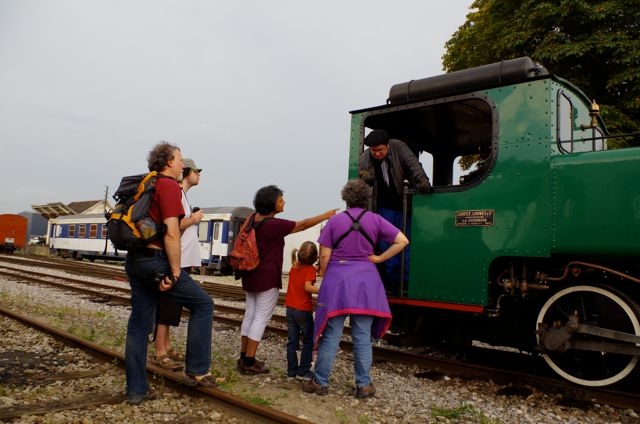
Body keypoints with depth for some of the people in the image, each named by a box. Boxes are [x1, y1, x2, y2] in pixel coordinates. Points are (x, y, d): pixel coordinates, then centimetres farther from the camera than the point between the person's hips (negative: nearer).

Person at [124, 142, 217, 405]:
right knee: (203, 304, 5)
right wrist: (175, 272, -16)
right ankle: (197, 371, 7)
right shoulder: (169, 185, -10)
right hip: (157, 260, -9)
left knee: (139, 324, 12)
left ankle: (135, 390, 18)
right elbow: (171, 234, -18)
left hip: (135, 260, 9)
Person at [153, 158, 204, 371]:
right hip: (175, 261, -10)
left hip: (183, 260, 10)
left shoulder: (183, 194, 17)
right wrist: (194, 219, -10)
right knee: (167, 306, -5)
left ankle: (167, 347, 22)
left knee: (173, 306, 14)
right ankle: (160, 353, 0)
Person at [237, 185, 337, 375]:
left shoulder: (253, 220, 7)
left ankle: (244, 358, 19)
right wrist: (327, 215, -1)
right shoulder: (274, 224, -17)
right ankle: (249, 362, 0)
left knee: (250, 315, 13)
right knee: (261, 318, -3)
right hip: (267, 277, -9)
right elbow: (302, 224, -11)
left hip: (250, 276, 9)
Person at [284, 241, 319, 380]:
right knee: (308, 342, 7)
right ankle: (303, 371, 7)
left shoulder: (294, 267, 5)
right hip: (304, 311, -6)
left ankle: (292, 369, 18)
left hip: (290, 309, 6)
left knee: (292, 341, 13)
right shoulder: (310, 269, -13)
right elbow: (308, 287, -25)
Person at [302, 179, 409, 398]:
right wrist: (379, 258, 0)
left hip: (337, 280, -1)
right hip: (365, 282, 1)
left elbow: (325, 255, -3)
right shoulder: (375, 220, 0)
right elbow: (402, 241, -4)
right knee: (363, 337, 9)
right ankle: (364, 385, 17)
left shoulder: (335, 220, -3)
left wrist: (323, 275, 13)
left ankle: (320, 382, 15)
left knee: (331, 335, 6)